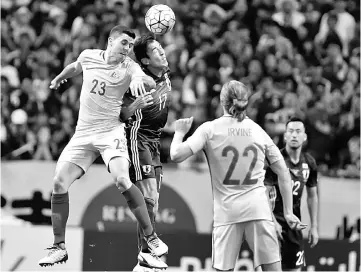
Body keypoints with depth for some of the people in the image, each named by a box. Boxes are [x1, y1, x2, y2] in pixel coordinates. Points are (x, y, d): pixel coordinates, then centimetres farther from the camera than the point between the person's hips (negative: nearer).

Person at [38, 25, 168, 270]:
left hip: (111, 132, -4)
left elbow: (150, 82, -26)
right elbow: (75, 67, 27)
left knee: (122, 180, -25)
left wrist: (138, 80, -47)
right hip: (83, 133, 4)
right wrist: (59, 78, 45)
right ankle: (59, 247, 5)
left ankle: (152, 239, -14)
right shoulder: (89, 57, 3)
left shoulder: (129, 67, -6)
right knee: (59, 183, -8)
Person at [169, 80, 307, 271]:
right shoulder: (258, 131, 10)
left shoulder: (210, 129, 1)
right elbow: (283, 172, 11)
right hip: (258, 209, 1)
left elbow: (176, 155, -10)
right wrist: (288, 212, 15)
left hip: (226, 211, -1)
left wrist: (179, 132, 11)